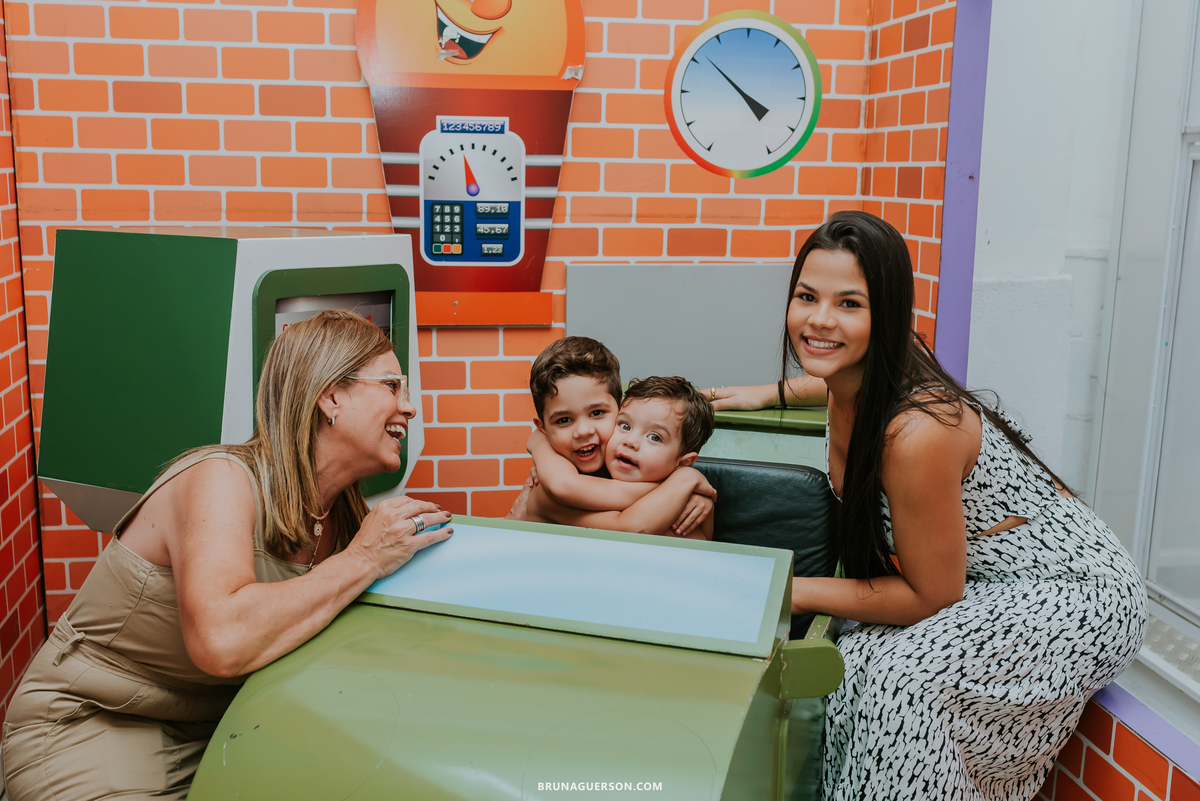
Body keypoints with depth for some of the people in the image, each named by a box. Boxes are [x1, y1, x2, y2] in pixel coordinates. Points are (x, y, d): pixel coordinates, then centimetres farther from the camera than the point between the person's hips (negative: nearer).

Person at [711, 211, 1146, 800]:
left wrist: (794, 592, -18)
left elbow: (932, 596, -23)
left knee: (898, 678, -26)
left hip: (1070, 597, -8)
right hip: (983, 581, 8)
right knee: (854, 653, -9)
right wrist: (770, 393, 18)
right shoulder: (856, 380, -10)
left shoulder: (917, 431, -34)